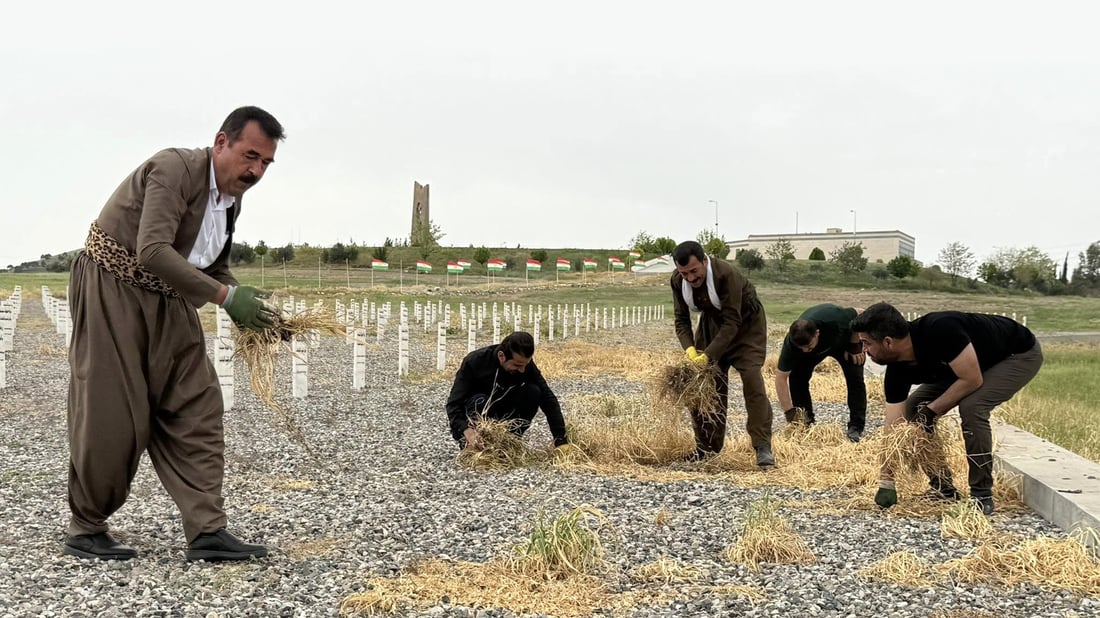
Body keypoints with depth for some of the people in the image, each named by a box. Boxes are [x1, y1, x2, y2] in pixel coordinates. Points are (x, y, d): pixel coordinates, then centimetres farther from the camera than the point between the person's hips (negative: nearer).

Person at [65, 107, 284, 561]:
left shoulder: (231, 197, 7)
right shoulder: (174, 169, -20)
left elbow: (214, 267, 20)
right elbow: (152, 251, -32)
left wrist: (249, 308, 1)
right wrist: (225, 296, -32)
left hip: (168, 302, 8)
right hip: (112, 291, -8)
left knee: (197, 409, -1)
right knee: (110, 416, -3)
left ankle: (207, 532, -2)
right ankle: (85, 530, 15)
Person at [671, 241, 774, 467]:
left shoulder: (726, 274, -37)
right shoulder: (678, 282, -20)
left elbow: (732, 323, -35)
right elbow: (681, 320, -13)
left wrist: (708, 356, -40)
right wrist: (690, 349, -32)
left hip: (746, 322, -5)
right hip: (712, 322, 5)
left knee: (752, 380, -18)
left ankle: (763, 448, -17)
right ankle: (707, 447, 10)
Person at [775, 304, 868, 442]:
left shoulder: (836, 320, -46)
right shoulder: (791, 344, -39)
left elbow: (860, 315, -25)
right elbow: (781, 377, -33)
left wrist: (855, 346, -21)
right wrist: (789, 412, -36)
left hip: (844, 341, -2)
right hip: (818, 349, 2)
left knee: (854, 378, -18)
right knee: (796, 377, -15)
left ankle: (856, 427, -9)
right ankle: (805, 424, -2)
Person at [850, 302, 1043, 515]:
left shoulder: (939, 330, -38)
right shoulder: (898, 370, -16)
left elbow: (972, 380, -31)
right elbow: (894, 428, -12)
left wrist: (932, 411, -22)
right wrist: (886, 484, -13)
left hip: (1020, 354, -7)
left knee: (971, 406, -31)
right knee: (913, 408, -3)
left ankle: (982, 496, -16)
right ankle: (943, 488, 7)